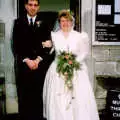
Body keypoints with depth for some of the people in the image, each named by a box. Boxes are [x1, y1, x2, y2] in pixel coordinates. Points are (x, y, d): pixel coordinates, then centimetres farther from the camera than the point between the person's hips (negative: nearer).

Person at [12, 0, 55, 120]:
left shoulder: (44, 23, 7)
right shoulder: (18, 22, 8)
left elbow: (48, 45, 2)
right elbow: (16, 45, 2)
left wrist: (38, 60, -9)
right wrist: (27, 60, -8)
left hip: (40, 65, 0)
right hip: (23, 65, 1)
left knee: (38, 96, 0)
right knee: (23, 96, 3)